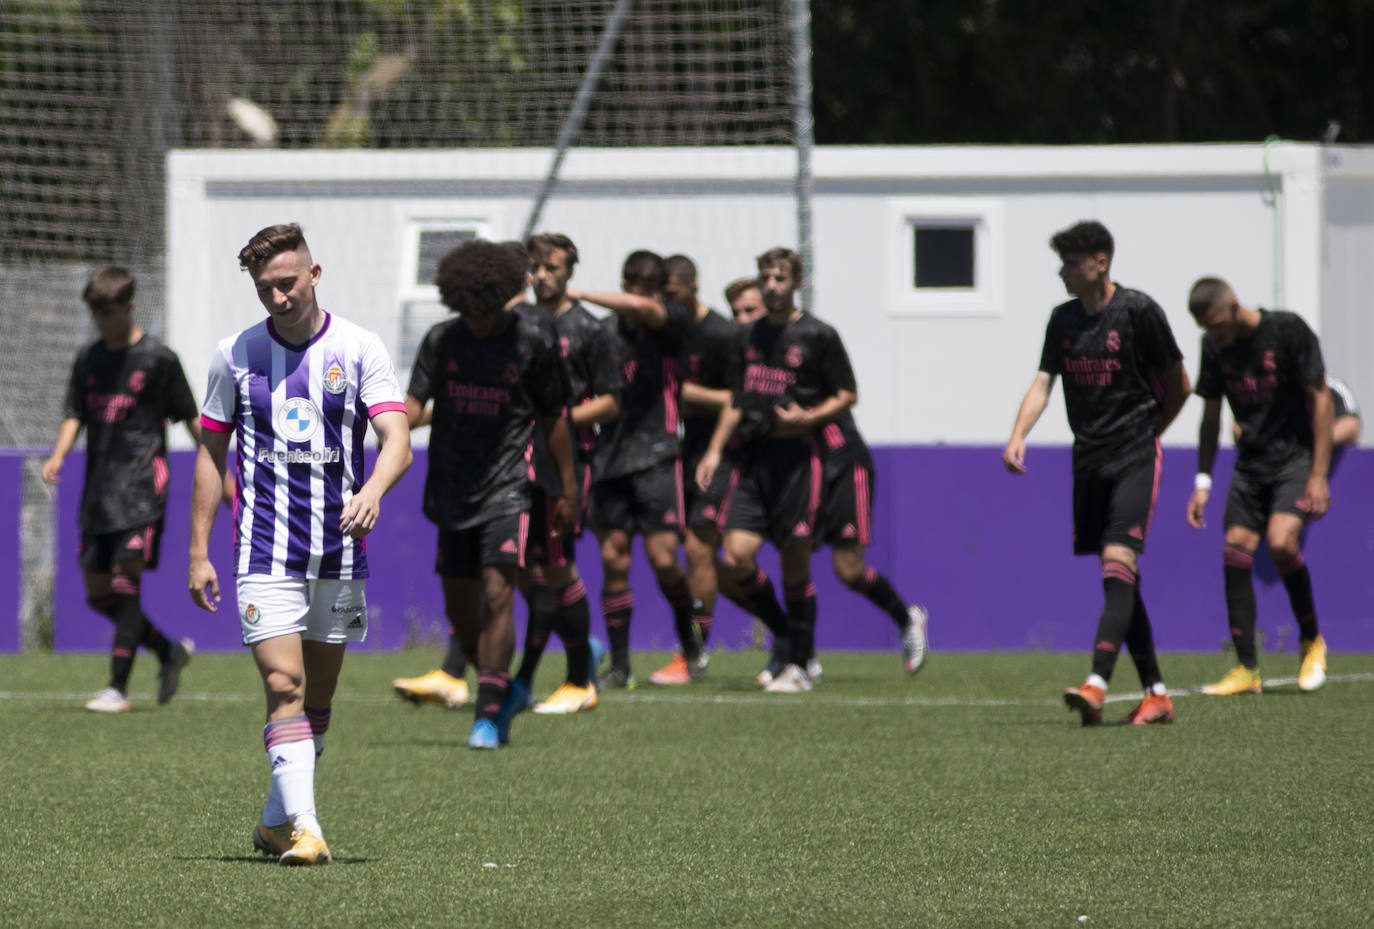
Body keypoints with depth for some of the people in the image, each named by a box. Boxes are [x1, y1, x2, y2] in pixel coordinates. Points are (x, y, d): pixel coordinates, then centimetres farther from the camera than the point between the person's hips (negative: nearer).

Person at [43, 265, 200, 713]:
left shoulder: (157, 358, -3)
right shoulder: (88, 359, 12)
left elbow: (190, 418, 2)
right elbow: (75, 415, 14)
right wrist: (58, 454, -6)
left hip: (141, 483, -6)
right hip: (99, 487, 6)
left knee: (126, 580, -16)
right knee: (98, 593, 5)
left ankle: (118, 688, -16)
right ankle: (170, 652, 25)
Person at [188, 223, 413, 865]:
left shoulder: (358, 349, 0)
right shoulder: (235, 355, 3)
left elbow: (396, 438, -9)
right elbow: (211, 452, 10)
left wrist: (372, 492, -31)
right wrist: (198, 552, 6)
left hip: (339, 550, 1)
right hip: (265, 550, -1)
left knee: (317, 696, 9)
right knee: (284, 685, -15)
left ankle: (276, 821, 25)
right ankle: (303, 828, -21)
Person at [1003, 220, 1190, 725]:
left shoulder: (1138, 311, -7)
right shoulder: (1063, 319, 10)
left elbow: (1178, 386, 1)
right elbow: (1042, 384, 5)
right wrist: (1018, 435, -12)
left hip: (1135, 456, -6)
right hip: (1089, 457, 6)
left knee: (1118, 563, -19)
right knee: (1118, 581, 6)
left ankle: (1097, 685, -31)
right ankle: (1155, 693, 14)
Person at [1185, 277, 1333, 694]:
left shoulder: (1288, 330, -13)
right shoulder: (1215, 347, 4)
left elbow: (1320, 398, -10)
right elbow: (1211, 416, 15)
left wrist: (1319, 475, -14)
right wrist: (1203, 482, 9)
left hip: (1297, 457, -6)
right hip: (1250, 464, 6)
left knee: (1280, 542, -24)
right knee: (1235, 552, -5)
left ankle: (1312, 641, -2)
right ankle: (1247, 670, 1)